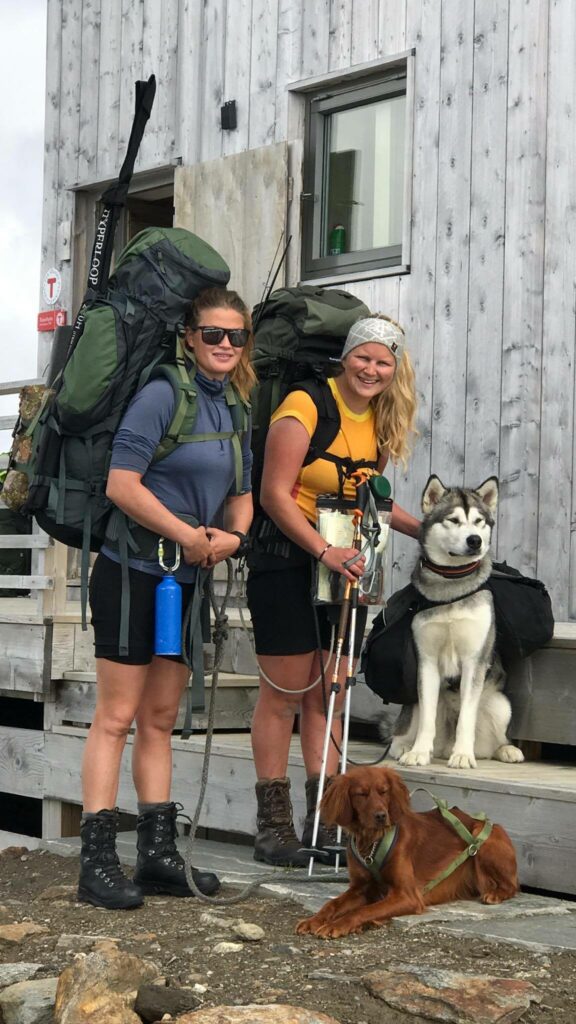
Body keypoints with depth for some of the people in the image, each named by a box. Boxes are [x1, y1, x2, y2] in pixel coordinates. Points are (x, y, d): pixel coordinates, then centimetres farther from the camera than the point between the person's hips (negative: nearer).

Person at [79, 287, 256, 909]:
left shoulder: (236, 409, 12)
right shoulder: (163, 395, -12)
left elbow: (241, 495, 19)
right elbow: (121, 484, -19)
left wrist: (232, 536, -3)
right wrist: (190, 535, -15)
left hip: (186, 581, 8)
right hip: (133, 573, -8)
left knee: (160, 718, 12)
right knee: (117, 716, -5)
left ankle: (158, 856, 18)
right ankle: (97, 862, -3)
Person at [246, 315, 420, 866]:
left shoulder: (382, 421, 11)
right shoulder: (305, 407, -12)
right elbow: (275, 495, -16)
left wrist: (421, 529, 11)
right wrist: (325, 551, -24)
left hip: (347, 562, 6)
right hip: (288, 558, -6)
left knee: (330, 693, 6)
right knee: (285, 691, -3)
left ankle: (323, 820, 11)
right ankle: (273, 825, 4)